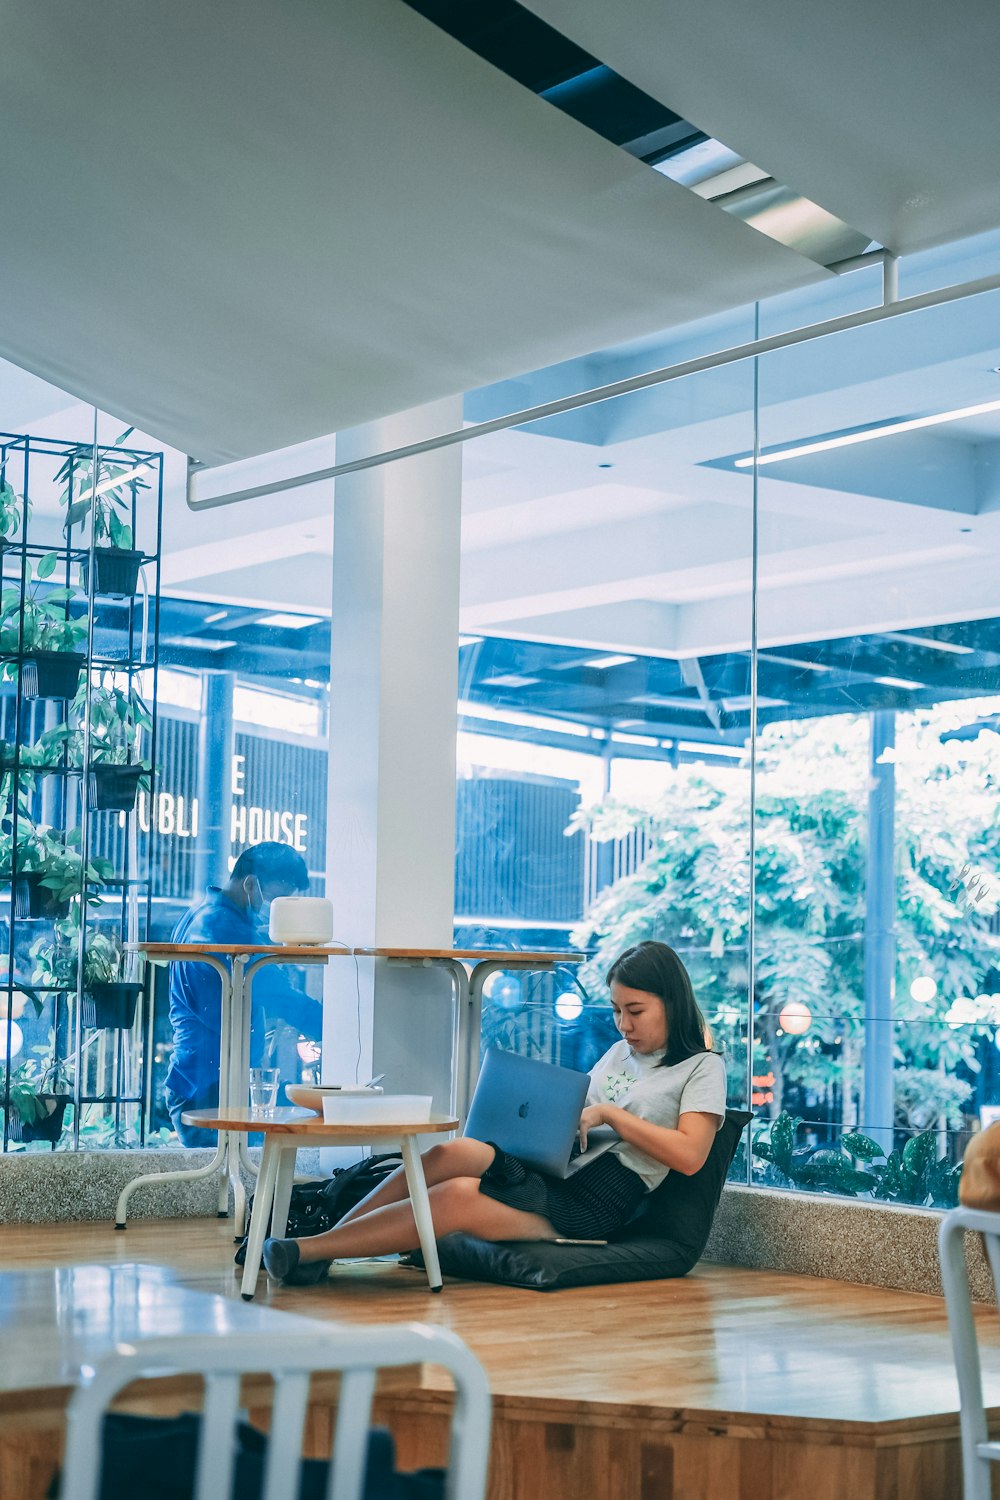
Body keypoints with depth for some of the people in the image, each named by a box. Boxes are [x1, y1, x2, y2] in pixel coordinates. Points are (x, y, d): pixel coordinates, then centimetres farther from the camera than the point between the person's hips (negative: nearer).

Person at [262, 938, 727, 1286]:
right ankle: (319, 1245, -27)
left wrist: (609, 1114, -11)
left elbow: (689, 1155, -11)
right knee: (452, 1153, -25)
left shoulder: (701, 1067, 3)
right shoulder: (621, 1052, 26)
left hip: (595, 1199, -7)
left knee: (459, 1196, -29)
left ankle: (305, 1251, -32)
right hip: (550, 1166, 7)